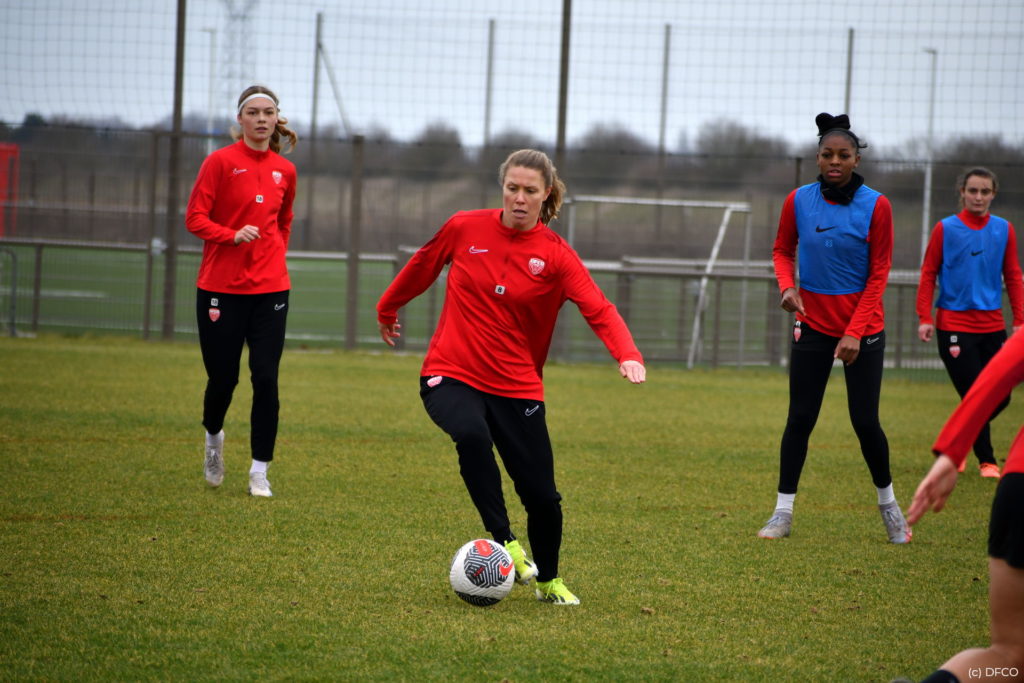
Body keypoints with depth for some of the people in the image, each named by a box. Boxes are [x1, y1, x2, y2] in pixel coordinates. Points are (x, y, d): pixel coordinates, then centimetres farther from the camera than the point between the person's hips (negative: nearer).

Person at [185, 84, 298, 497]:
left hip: (270, 289, 3)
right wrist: (233, 235, -22)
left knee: (266, 378, -6)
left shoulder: (284, 170, 9)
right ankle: (213, 436, 35)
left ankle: (259, 471, 2)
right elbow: (194, 218, -8)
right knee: (222, 378, 3)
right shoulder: (221, 162, -4)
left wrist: (275, 254, 12)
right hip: (221, 287, -3)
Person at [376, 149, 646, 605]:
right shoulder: (465, 228, -2)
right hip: (451, 376, -1)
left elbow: (599, 310, -19)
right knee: (472, 435, -36)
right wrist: (388, 309, 31)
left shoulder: (556, 255, -5)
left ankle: (548, 581, 26)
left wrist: (628, 354, -38)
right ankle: (503, 542, -25)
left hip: (517, 387, 1)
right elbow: (423, 266, 17)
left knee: (543, 496, -3)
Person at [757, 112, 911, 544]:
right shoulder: (799, 201, -2)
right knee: (800, 418, -1)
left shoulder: (875, 205, -9)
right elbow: (782, 251, 12)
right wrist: (787, 286, -10)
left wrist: (855, 333, -14)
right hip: (812, 325, 2)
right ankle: (783, 512, 6)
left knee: (865, 422, -2)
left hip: (862, 329, -2)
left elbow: (878, 274, -8)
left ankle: (888, 503, 19)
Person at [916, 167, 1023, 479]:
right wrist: (925, 318, -8)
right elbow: (928, 275, -1)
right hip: (954, 326, -4)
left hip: (992, 327, 4)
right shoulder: (946, 229, -3)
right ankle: (986, 461, 3)